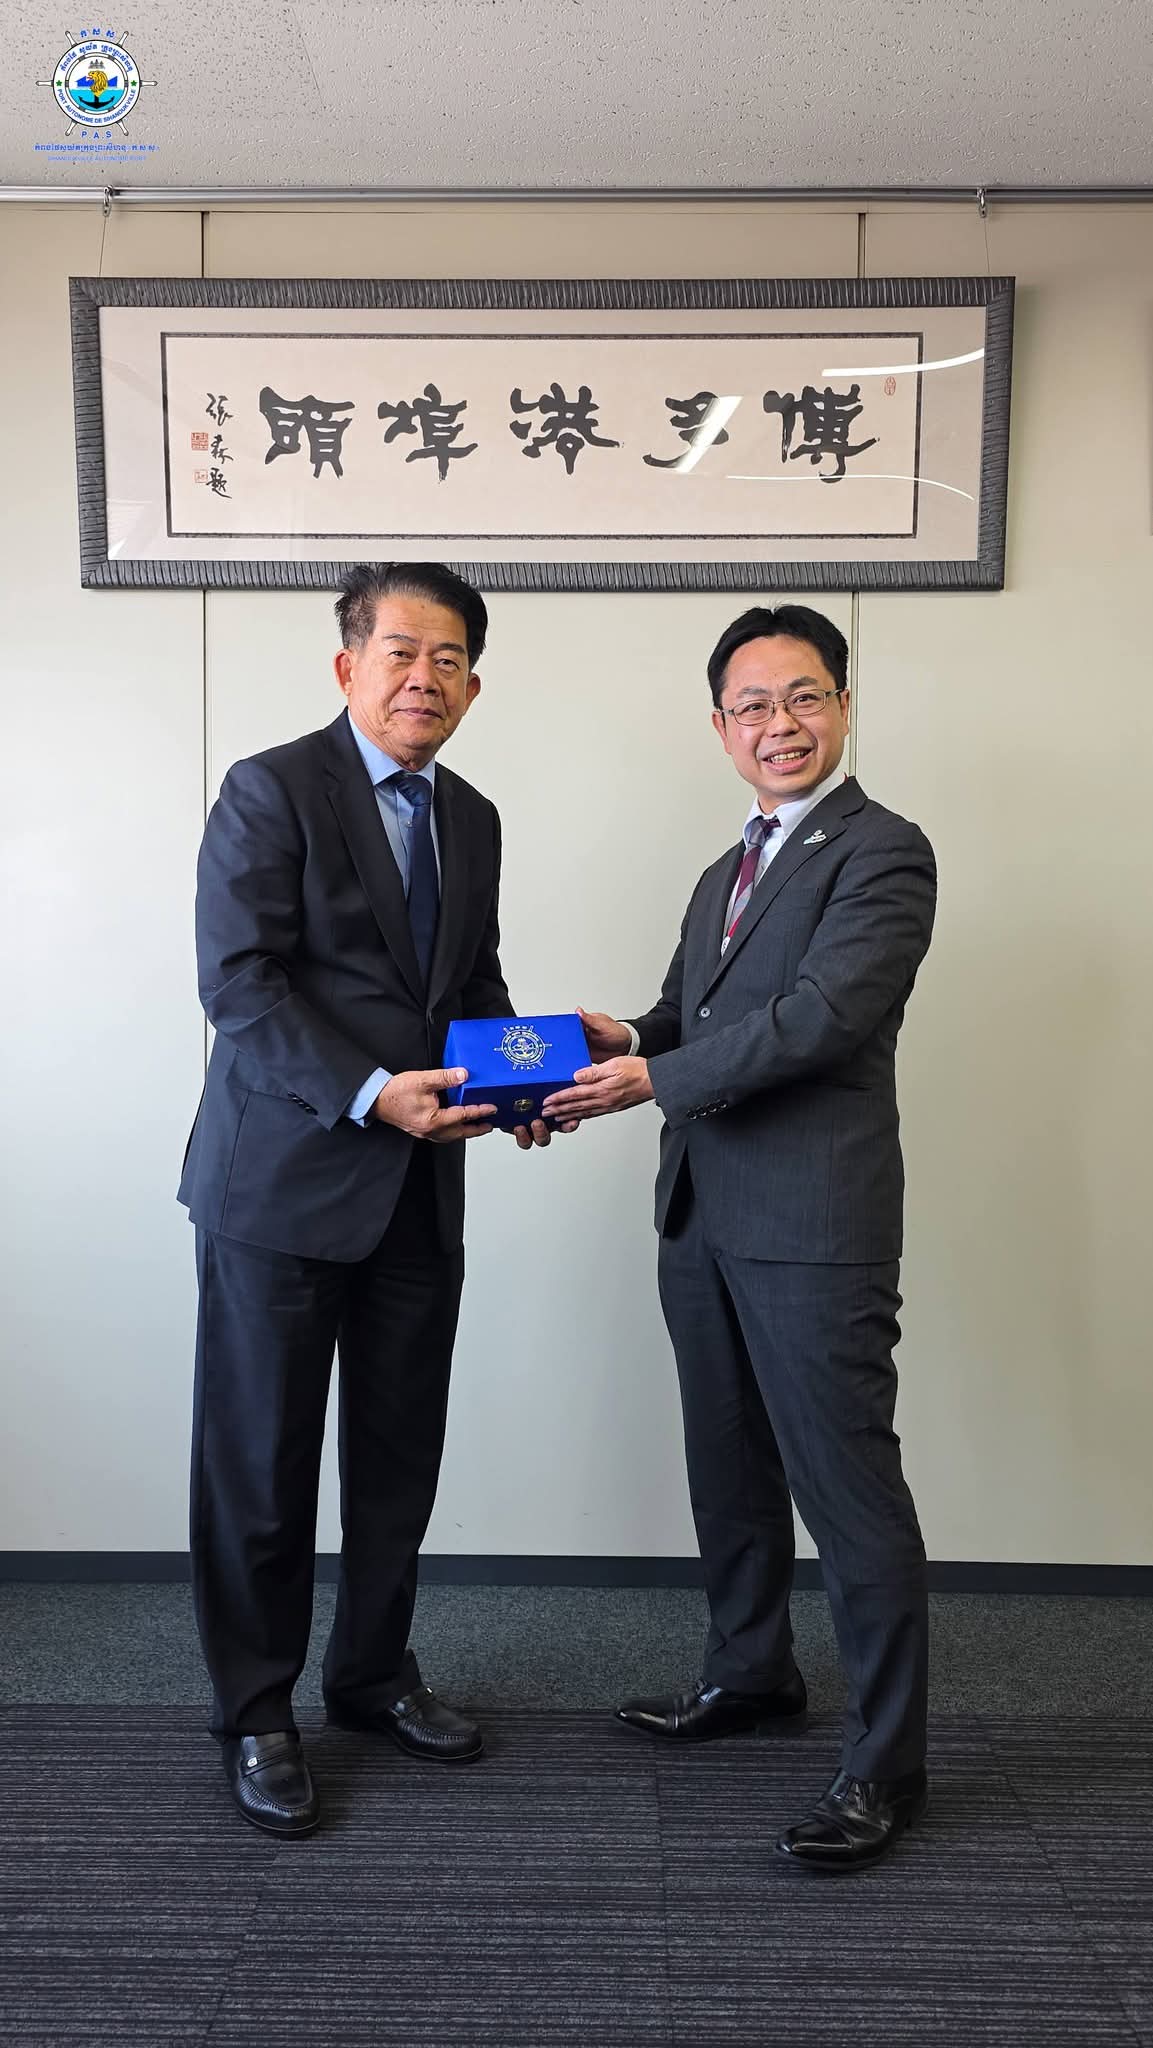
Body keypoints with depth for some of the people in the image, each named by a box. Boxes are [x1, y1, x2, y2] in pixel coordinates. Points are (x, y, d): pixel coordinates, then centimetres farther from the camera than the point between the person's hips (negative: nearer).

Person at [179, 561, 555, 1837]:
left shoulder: (471, 820, 13)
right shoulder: (270, 792, -8)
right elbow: (239, 984, -16)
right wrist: (369, 1093, -25)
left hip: (418, 1191, 6)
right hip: (282, 1182, -6)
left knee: (399, 1455, 15)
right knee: (260, 1459, 6)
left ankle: (373, 1674, 35)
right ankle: (254, 1714, 24)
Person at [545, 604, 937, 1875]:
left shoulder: (884, 854, -8)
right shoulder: (724, 876, 19)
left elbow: (820, 1014, -19)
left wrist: (655, 1079, -15)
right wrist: (627, 1037, -2)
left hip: (814, 1226, -8)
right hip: (703, 1218, 9)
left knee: (849, 1492, -1)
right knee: (729, 1471, 20)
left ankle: (886, 1764, 13)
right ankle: (751, 1675, 40)